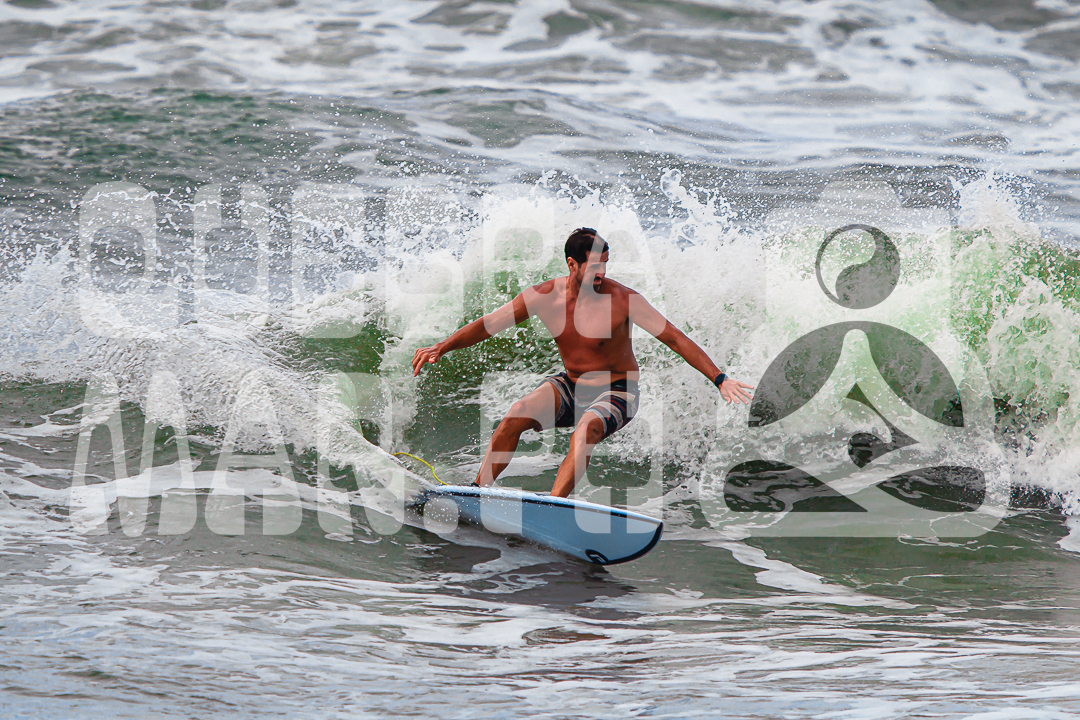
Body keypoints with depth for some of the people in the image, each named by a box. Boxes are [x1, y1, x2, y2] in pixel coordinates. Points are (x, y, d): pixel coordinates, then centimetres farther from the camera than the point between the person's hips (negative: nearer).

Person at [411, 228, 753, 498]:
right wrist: (439, 348, -16)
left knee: (587, 429, -36)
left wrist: (720, 380, -22)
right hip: (570, 387, 4)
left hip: (615, 393, -4)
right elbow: (486, 326, -4)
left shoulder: (623, 300, -19)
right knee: (517, 416, -23)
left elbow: (676, 339, -17)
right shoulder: (544, 296, -9)